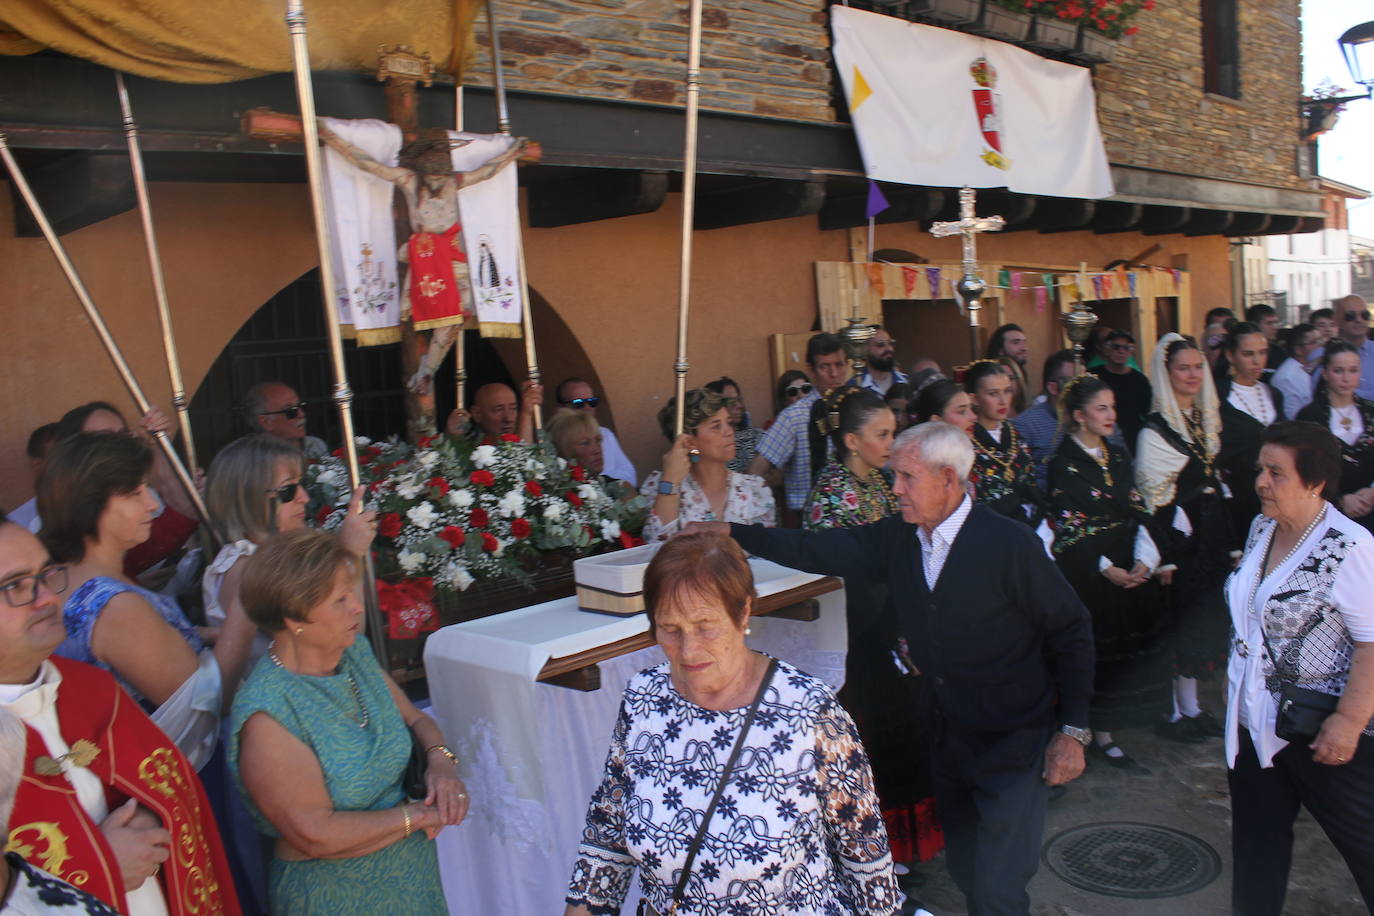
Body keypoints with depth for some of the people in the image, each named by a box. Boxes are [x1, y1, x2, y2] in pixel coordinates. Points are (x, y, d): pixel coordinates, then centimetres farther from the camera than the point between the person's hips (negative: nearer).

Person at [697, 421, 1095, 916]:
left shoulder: (1010, 544, -19)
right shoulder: (897, 538, -4)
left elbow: (1071, 630, -12)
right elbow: (823, 551, -3)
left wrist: (1072, 731, -12)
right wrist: (732, 534, -8)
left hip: (1014, 743, -6)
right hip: (948, 738, 6)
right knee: (965, 870, 21)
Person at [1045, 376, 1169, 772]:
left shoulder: (1119, 456, 10)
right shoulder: (1063, 464, -9)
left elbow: (1137, 512, 7)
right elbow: (1066, 529, -11)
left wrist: (1145, 559, -8)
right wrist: (1106, 568, -17)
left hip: (1131, 567, 6)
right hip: (1089, 573, -6)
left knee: (1129, 648, 9)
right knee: (1100, 654, -1)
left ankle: (1108, 731, 23)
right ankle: (1103, 737, 11)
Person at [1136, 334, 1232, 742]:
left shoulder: (1207, 419, 10)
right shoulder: (1156, 429, -13)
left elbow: (1216, 482, 17)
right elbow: (1153, 499, -14)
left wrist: (1230, 540, 16)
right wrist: (1164, 558, -16)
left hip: (1212, 535, 7)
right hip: (1180, 538, -7)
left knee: (1205, 623, 11)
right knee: (1183, 626, -2)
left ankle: (1192, 706, 23)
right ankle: (1176, 712, 10)